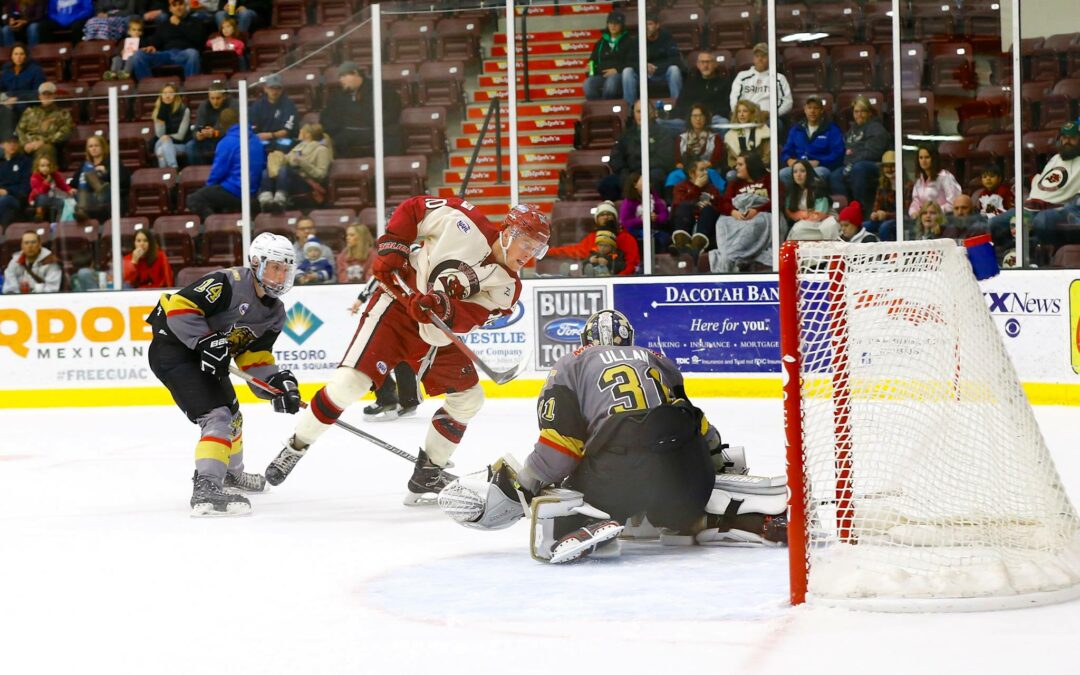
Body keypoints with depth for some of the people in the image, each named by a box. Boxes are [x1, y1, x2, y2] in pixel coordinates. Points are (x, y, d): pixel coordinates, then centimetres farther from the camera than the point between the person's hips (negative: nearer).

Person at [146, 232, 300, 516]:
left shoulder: (275, 314, 3)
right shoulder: (229, 284, -23)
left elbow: (254, 358, 2)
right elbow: (180, 304, -27)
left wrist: (279, 382, -15)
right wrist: (206, 341, -31)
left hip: (206, 357, 10)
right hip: (174, 347, -10)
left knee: (232, 415, 26)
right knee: (217, 415, -23)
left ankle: (230, 472, 52)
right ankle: (206, 488, -33)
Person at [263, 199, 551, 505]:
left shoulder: (507, 286, -5)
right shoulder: (464, 222, -16)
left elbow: (468, 318, -19)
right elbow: (411, 208, -3)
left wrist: (443, 309, -40)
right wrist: (391, 249, -15)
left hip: (435, 335, 6)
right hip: (396, 307, -6)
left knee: (468, 398, 6)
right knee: (350, 382, -20)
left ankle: (428, 475, 19)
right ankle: (296, 447, -2)